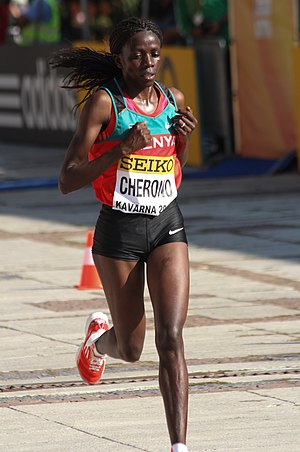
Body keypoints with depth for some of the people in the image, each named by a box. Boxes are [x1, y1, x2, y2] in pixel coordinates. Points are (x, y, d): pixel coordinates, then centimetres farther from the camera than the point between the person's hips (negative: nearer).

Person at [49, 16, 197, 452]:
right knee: (131, 349, 10)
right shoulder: (104, 102, -10)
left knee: (171, 337, -13)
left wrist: (184, 138, 0)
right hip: (119, 230, -3)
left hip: (167, 226, 3)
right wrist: (123, 148, -24)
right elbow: (67, 181, -14)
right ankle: (99, 337, 48)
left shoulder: (173, 100, 6)